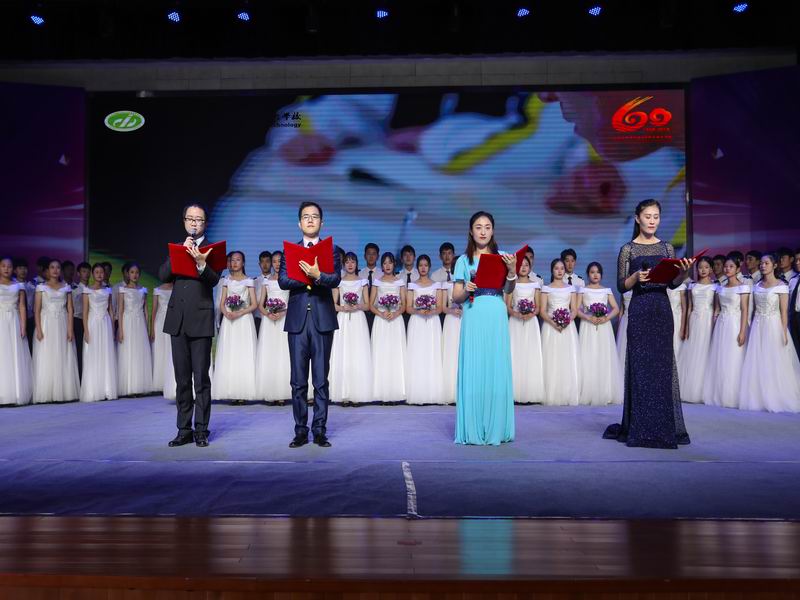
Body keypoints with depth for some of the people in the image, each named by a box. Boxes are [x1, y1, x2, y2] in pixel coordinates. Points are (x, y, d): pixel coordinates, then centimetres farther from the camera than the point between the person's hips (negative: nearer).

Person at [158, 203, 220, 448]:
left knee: (201, 378, -2)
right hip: (178, 320, 5)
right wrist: (181, 252, -7)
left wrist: (201, 263, -32)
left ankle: (201, 430, 6)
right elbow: (163, 276, 3)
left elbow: (214, 280, -13)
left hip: (201, 320, -4)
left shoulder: (211, 248, 2)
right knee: (182, 379, 9)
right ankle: (184, 430, 17)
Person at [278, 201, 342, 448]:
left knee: (321, 380, 3)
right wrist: (307, 277, -14)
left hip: (322, 320, -1)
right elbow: (282, 281, -2)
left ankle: (320, 431, 10)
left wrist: (317, 275, -28)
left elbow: (335, 280, -9)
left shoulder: (331, 250, 7)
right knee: (298, 381, 4)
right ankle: (300, 431, 12)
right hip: (297, 320, 1)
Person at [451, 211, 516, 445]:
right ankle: (473, 430, 4)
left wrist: (512, 270, -22)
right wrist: (466, 291, -15)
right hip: (473, 319, 0)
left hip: (496, 319, 1)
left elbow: (509, 290, -3)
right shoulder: (463, 260, 9)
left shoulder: (502, 257, 10)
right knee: (473, 371, -2)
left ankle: (496, 429, 9)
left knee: (497, 371, 1)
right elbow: (456, 297, 6)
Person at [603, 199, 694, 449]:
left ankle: (664, 427, 15)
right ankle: (641, 429, 7)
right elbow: (621, 286, -1)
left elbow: (674, 283, 8)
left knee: (664, 366, 5)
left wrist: (683, 272, -11)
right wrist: (637, 276, -19)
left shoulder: (667, 247, 11)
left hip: (662, 310, 3)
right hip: (640, 311, -3)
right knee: (640, 366, -1)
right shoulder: (628, 249, 1)